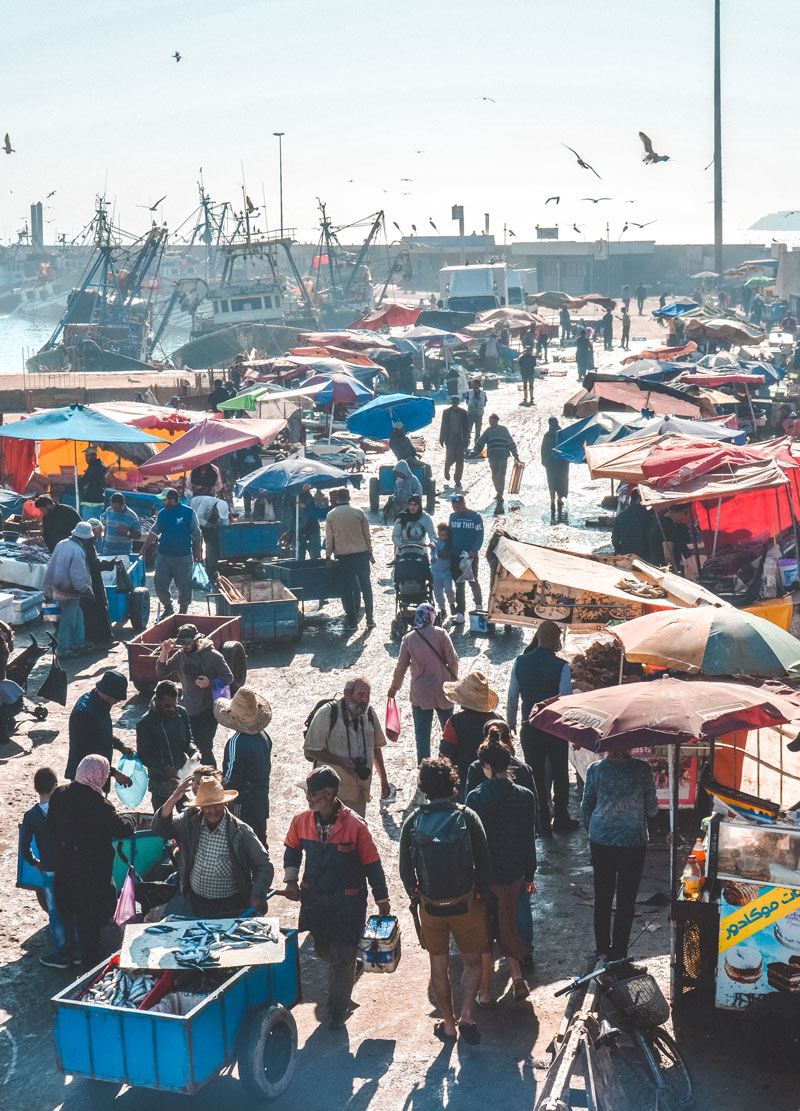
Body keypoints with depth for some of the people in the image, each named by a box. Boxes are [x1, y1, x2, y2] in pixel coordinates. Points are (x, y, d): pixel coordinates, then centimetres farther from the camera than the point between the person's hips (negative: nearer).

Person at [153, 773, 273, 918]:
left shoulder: (241, 832, -9)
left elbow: (264, 865, -3)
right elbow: (161, 828, -6)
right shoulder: (190, 821, 2)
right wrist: (173, 800, -19)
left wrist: (257, 896, -17)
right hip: (194, 903, 3)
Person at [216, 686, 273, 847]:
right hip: (262, 803, 7)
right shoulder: (264, 736, -2)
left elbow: (231, 781, -22)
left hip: (242, 807, -7)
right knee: (260, 844, 20)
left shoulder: (236, 743, -24)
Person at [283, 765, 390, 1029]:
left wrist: (382, 899, -3)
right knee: (322, 950, 18)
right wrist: (291, 879, 2)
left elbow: (372, 863, -9)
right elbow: (292, 849, 14)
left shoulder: (355, 825, -19)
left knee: (343, 957, 3)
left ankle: (338, 1009, 21)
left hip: (348, 903, -4)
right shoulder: (301, 821, -8)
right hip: (314, 899, 4)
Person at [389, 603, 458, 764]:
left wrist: (394, 687, 13)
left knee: (422, 732, 7)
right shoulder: (441, 634, -10)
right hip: (442, 690, 0)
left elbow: (401, 666, -1)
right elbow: (452, 660, -7)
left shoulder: (408, 639, -6)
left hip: (420, 693, 0)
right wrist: (455, 679, 10)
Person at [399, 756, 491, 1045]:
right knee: (472, 961, 17)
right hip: (466, 903, -1)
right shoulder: (467, 817, -11)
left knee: (439, 965, 16)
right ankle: (467, 1015, 3)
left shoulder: (413, 822, -7)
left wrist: (415, 896, 15)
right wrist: (482, 895, 6)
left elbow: (405, 868, -1)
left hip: (430, 905, 1)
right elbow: (483, 862, -8)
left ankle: (449, 1025, 23)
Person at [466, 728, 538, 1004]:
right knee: (507, 926, 22)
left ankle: (485, 990, 19)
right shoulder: (526, 797, -7)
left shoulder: (475, 798, -15)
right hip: (513, 874, 2)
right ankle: (516, 974, 7)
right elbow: (529, 839, 1)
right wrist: (529, 875, 12)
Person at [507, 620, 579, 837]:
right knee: (560, 775, 15)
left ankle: (542, 823, 15)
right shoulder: (561, 666, -16)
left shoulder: (520, 662, -5)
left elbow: (512, 697, 1)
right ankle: (561, 820, 24)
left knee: (536, 776, 11)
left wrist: (510, 722, 15)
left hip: (529, 729, 2)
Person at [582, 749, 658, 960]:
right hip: (633, 841, -2)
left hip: (600, 840, 2)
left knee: (602, 897, 18)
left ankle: (602, 947, 29)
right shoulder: (643, 770, -14)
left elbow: (586, 806, 1)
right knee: (626, 901, 9)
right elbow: (652, 809, -5)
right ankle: (618, 953, 13)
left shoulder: (595, 769, -9)